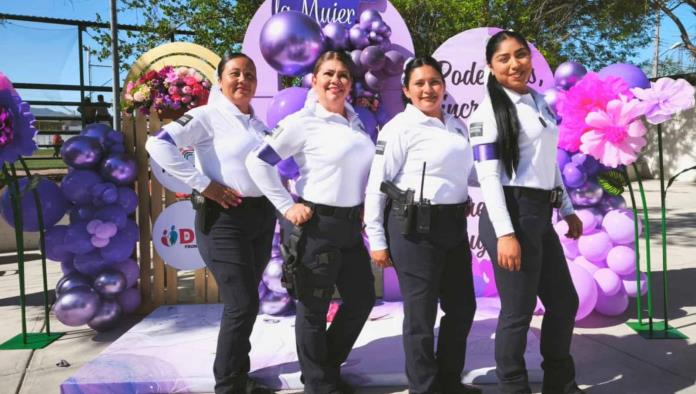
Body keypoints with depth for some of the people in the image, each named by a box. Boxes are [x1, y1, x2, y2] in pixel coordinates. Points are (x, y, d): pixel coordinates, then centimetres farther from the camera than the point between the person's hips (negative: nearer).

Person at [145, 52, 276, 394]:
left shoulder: (259, 124, 12)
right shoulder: (208, 116, -9)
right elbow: (158, 144, -22)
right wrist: (204, 185, -21)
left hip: (262, 218, 7)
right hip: (224, 220, -7)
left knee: (245, 303, 16)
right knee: (242, 304, -8)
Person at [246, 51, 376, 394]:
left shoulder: (356, 121, 9)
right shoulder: (302, 122, -12)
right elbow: (258, 162, -14)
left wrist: (363, 204, 11)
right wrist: (286, 207, -15)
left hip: (351, 225, 8)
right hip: (317, 226, -7)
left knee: (362, 299, 16)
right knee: (314, 309, 7)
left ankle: (328, 366, 37)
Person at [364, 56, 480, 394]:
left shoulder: (458, 126, 11)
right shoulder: (400, 127, -8)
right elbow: (377, 185, -9)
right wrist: (377, 240, -10)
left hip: (454, 225, 7)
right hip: (415, 228, -7)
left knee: (463, 307, 16)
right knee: (421, 315, 4)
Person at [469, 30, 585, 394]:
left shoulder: (540, 103, 14)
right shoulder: (488, 112, -9)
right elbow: (488, 176, -16)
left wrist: (567, 210, 20)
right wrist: (505, 233, -22)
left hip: (540, 214, 8)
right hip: (511, 213, -8)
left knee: (565, 301, 18)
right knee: (519, 311, -1)